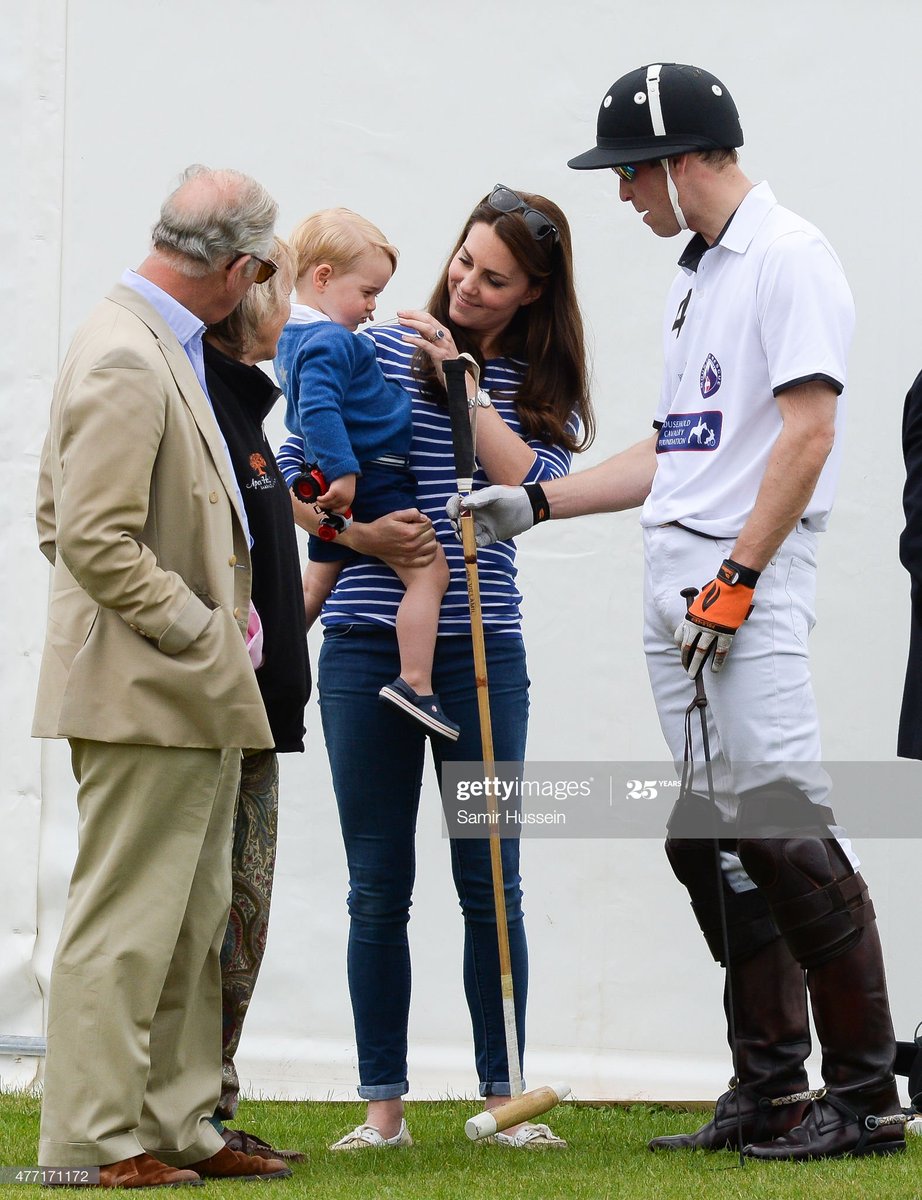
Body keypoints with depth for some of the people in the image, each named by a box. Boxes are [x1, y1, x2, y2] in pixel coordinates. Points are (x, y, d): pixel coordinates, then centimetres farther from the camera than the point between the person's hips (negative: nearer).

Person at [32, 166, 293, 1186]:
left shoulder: (159, 347, 15)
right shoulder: (126, 360, -18)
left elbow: (59, 518, 21)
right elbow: (93, 541, -23)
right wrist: (197, 633, -15)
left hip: (190, 694, 11)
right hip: (143, 691, -11)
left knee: (190, 925, 14)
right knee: (125, 922, -5)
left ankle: (175, 1129, 20)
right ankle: (94, 1140, 0)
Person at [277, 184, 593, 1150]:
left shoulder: (541, 386, 6)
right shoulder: (377, 352, 3)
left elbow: (532, 488, -12)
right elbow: (293, 473, 4)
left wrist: (463, 381, -13)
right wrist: (357, 533, -13)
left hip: (481, 650, 0)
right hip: (367, 645, 0)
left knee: (490, 882, 1)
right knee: (378, 888, 3)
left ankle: (503, 1096, 9)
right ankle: (383, 1105, 9)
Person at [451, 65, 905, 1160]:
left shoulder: (787, 257, -8)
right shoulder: (693, 276, 21)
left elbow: (808, 430, -16)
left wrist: (737, 578, -19)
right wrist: (535, 502, 22)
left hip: (749, 582, -10)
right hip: (674, 580, 10)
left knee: (782, 828, -15)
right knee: (707, 838, 9)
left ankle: (865, 1096, -12)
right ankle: (770, 1088, 14)